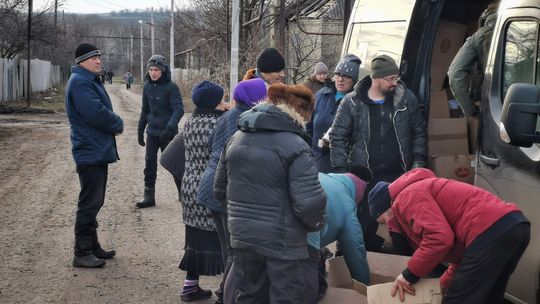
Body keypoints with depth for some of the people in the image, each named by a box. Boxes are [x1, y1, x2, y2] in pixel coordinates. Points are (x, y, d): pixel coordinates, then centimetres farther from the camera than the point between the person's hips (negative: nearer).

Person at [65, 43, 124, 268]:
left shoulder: (91, 80, 16)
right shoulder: (80, 82, -16)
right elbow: (95, 113, -25)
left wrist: (114, 123, 0)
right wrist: (118, 124, -9)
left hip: (98, 150, 10)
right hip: (90, 152, -10)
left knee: (94, 202, 16)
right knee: (89, 203, -6)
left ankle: (92, 246, 25)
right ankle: (82, 253, 1)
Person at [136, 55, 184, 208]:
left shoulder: (171, 87, -11)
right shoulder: (147, 86, 5)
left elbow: (178, 110, -17)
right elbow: (145, 110, 14)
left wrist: (169, 128, -30)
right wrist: (140, 130, 14)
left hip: (168, 133, -5)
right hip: (152, 132, 5)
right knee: (149, 164, 4)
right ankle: (149, 196, 12)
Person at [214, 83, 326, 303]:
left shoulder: (236, 139, 7)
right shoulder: (295, 146, -16)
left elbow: (220, 189, 14)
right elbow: (308, 202, -21)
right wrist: (315, 223, -1)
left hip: (242, 235, 7)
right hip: (283, 240, -6)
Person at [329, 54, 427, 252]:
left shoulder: (407, 98, 0)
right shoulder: (352, 102, -5)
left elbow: (419, 132, 9)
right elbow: (338, 137, -1)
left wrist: (419, 160, 0)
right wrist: (341, 171, -5)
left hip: (399, 176, 1)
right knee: (366, 227, 4)